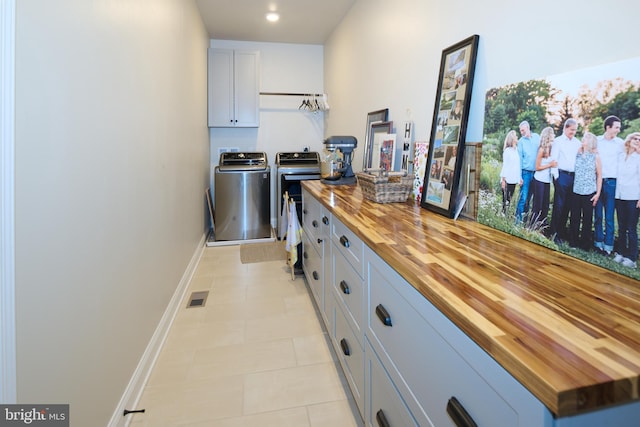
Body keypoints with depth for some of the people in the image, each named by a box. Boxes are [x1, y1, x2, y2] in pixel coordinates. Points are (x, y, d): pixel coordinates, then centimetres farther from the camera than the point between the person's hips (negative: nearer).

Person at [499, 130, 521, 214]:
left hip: (514, 180, 5)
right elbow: (505, 166, -6)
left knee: (509, 200, 5)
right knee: (505, 201, -5)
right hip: (507, 180, -5)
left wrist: (520, 178, 12)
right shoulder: (507, 150, -6)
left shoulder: (516, 150, 11)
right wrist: (503, 180, -10)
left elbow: (518, 166, 13)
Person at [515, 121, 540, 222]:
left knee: (529, 196, 8)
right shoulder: (521, 141, 1)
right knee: (523, 197, -7)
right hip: (526, 172, -3)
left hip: (536, 171, 3)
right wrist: (519, 176, -7)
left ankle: (525, 215, 17)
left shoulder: (537, 137, 7)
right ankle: (518, 218, -3)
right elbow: (520, 159, -1)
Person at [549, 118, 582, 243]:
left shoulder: (578, 143, 13)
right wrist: (556, 176, -9)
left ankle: (562, 231, 17)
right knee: (559, 204, -5)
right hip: (562, 175, -4)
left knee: (568, 205, 8)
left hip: (574, 176, 5)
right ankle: (554, 232, 1)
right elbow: (554, 159, -4)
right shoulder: (558, 141, 1)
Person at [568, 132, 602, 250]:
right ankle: (573, 241, 16)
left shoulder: (595, 156, 0)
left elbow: (599, 175, 2)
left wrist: (598, 193, -2)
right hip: (576, 191, 2)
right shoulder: (577, 154, 6)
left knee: (587, 219, 4)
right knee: (574, 218, 5)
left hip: (589, 193, -2)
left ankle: (585, 244, 14)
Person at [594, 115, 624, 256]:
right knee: (598, 215, 6)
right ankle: (598, 242, 14)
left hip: (612, 182, -1)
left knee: (609, 216, 0)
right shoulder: (596, 141, 5)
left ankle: (608, 245, 5)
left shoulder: (621, 143, 4)